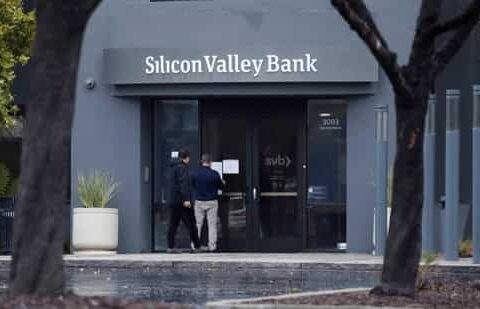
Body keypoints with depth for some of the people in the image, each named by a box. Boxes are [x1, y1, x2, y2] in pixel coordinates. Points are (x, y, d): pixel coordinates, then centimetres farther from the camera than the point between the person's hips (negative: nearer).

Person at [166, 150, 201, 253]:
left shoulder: (174, 167, 18)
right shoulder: (182, 167, -12)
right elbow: (183, 184, -21)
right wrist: (186, 199, -24)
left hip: (173, 201, 9)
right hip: (182, 201, -9)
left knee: (173, 224, 7)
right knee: (190, 224, -3)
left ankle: (171, 247, 2)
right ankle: (197, 246, 0)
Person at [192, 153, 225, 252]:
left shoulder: (196, 174, -6)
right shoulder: (214, 174, -11)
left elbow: (193, 186, 8)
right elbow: (221, 186, 1)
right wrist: (222, 183, 25)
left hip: (199, 202, 2)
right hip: (212, 202, -2)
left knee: (198, 224, 10)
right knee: (212, 224, 4)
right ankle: (212, 245, 2)